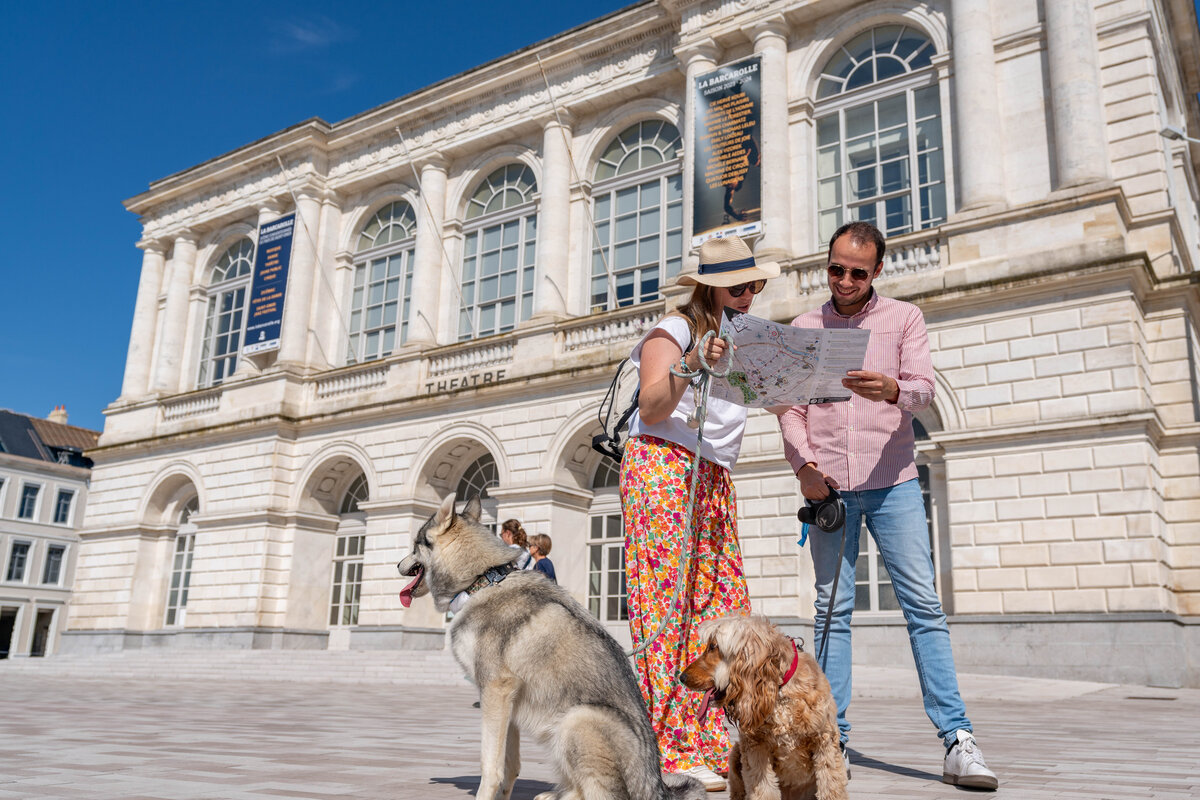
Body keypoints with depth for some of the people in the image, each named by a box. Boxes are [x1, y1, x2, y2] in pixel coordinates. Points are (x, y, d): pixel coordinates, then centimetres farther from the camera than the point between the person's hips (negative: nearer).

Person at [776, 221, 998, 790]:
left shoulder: (904, 318, 9)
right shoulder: (804, 327, 13)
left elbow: (924, 389, -4)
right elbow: (789, 407, 7)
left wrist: (892, 390, -27)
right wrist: (804, 464, -9)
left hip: (892, 482, -1)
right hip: (828, 484, 1)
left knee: (923, 604, -5)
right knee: (833, 609, 1)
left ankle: (956, 740, -2)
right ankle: (834, 739, 6)